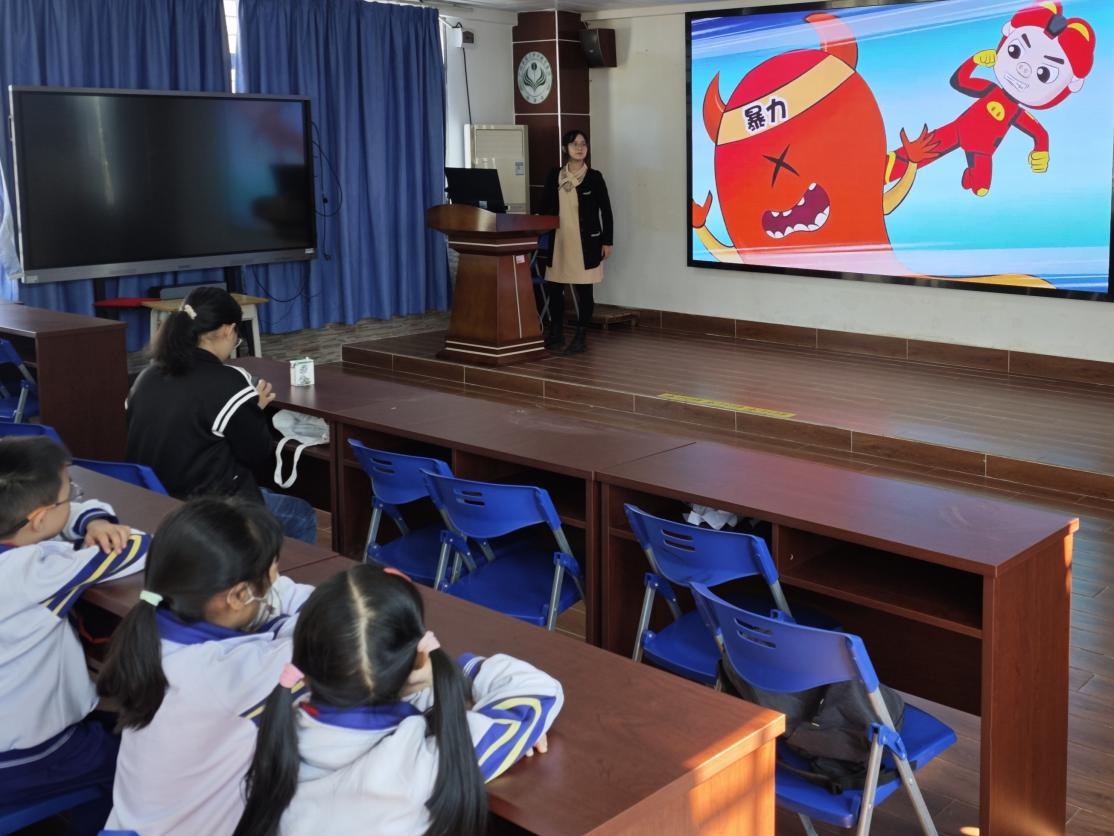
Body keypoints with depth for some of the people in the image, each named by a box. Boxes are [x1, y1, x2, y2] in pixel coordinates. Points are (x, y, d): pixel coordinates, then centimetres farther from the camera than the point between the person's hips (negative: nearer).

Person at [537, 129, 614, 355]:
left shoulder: (594, 177, -1)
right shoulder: (554, 176, 6)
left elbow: (606, 211, 1)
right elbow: (544, 209, 10)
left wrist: (607, 241, -2)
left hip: (586, 242, -3)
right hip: (558, 242, 3)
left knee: (583, 289, 1)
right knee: (553, 287, 3)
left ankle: (581, 335, 10)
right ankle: (556, 333, 17)